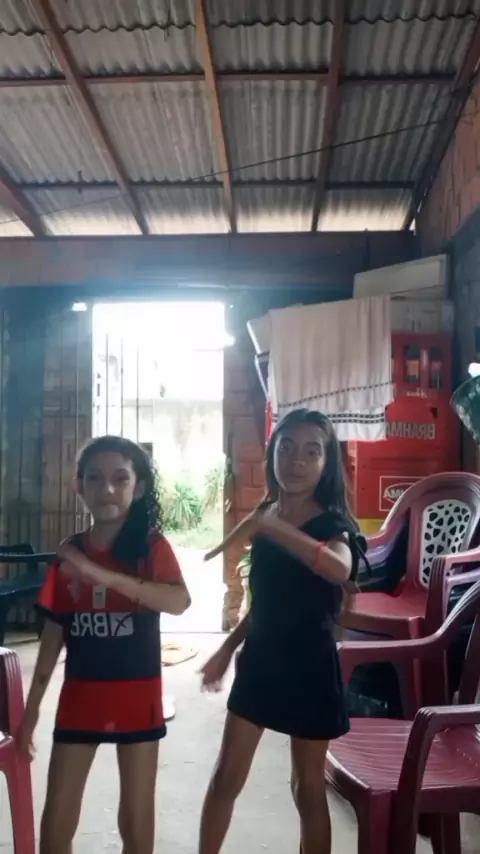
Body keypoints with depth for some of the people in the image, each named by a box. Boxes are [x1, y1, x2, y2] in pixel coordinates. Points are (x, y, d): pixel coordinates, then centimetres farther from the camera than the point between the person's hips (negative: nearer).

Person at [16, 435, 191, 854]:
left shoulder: (151, 544, -9)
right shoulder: (69, 552, 0)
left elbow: (179, 601, -27)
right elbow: (54, 632, 6)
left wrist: (101, 576, -36)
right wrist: (32, 707, 7)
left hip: (136, 697, -2)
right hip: (79, 697, 3)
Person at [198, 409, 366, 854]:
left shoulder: (331, 522, -15)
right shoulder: (264, 516, 1)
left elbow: (339, 569, -42)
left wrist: (267, 526, -43)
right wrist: (227, 647, 14)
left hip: (309, 666, -4)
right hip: (259, 659, 5)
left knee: (307, 786, 11)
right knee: (226, 776, 12)